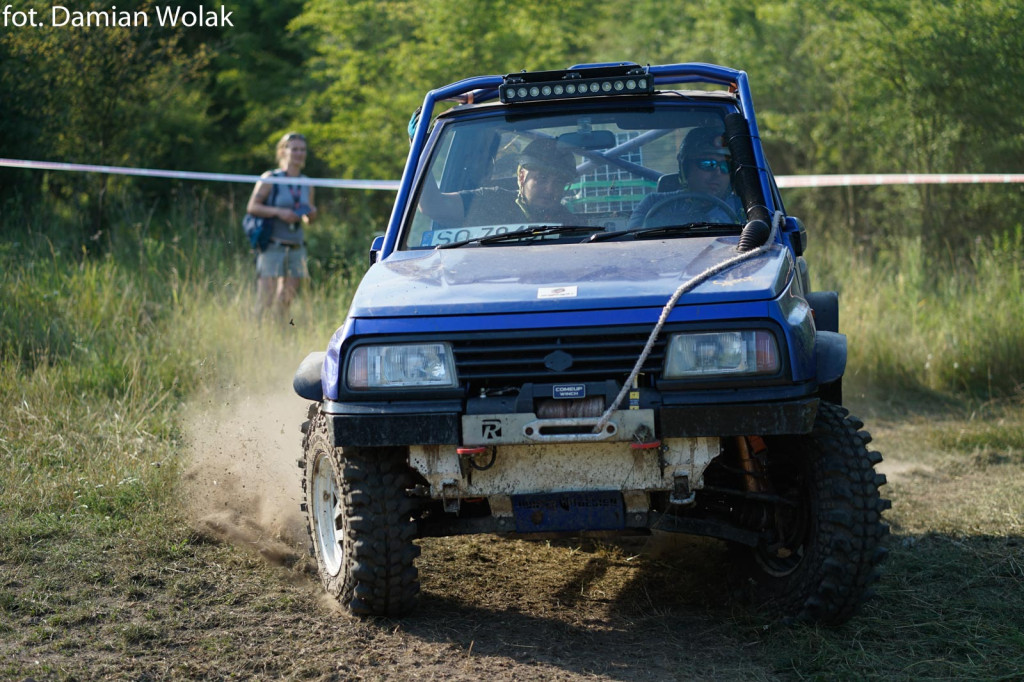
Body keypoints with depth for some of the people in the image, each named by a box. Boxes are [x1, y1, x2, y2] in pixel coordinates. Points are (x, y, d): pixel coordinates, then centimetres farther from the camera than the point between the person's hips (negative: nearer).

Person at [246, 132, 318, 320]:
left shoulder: (307, 185, 14)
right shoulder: (270, 179, -2)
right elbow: (252, 206, -8)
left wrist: (311, 214, -1)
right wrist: (279, 212, -18)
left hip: (296, 248, 5)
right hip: (273, 246, -5)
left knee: (287, 298, 7)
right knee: (265, 299, -10)